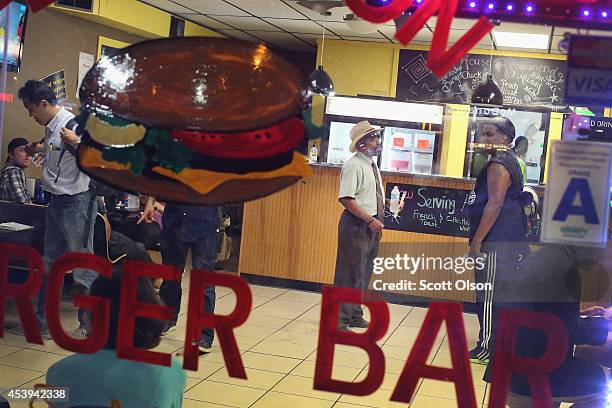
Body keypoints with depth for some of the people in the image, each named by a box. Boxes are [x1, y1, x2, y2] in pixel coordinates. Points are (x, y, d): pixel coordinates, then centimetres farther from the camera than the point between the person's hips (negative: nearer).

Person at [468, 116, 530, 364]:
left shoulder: (498, 165, -15)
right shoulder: (510, 161, 18)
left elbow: (494, 205, -23)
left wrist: (476, 241, -20)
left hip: (497, 243, -11)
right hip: (508, 241, 11)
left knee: (488, 297, -5)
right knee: (498, 295, 16)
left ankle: (487, 349, 1)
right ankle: (492, 342, 25)